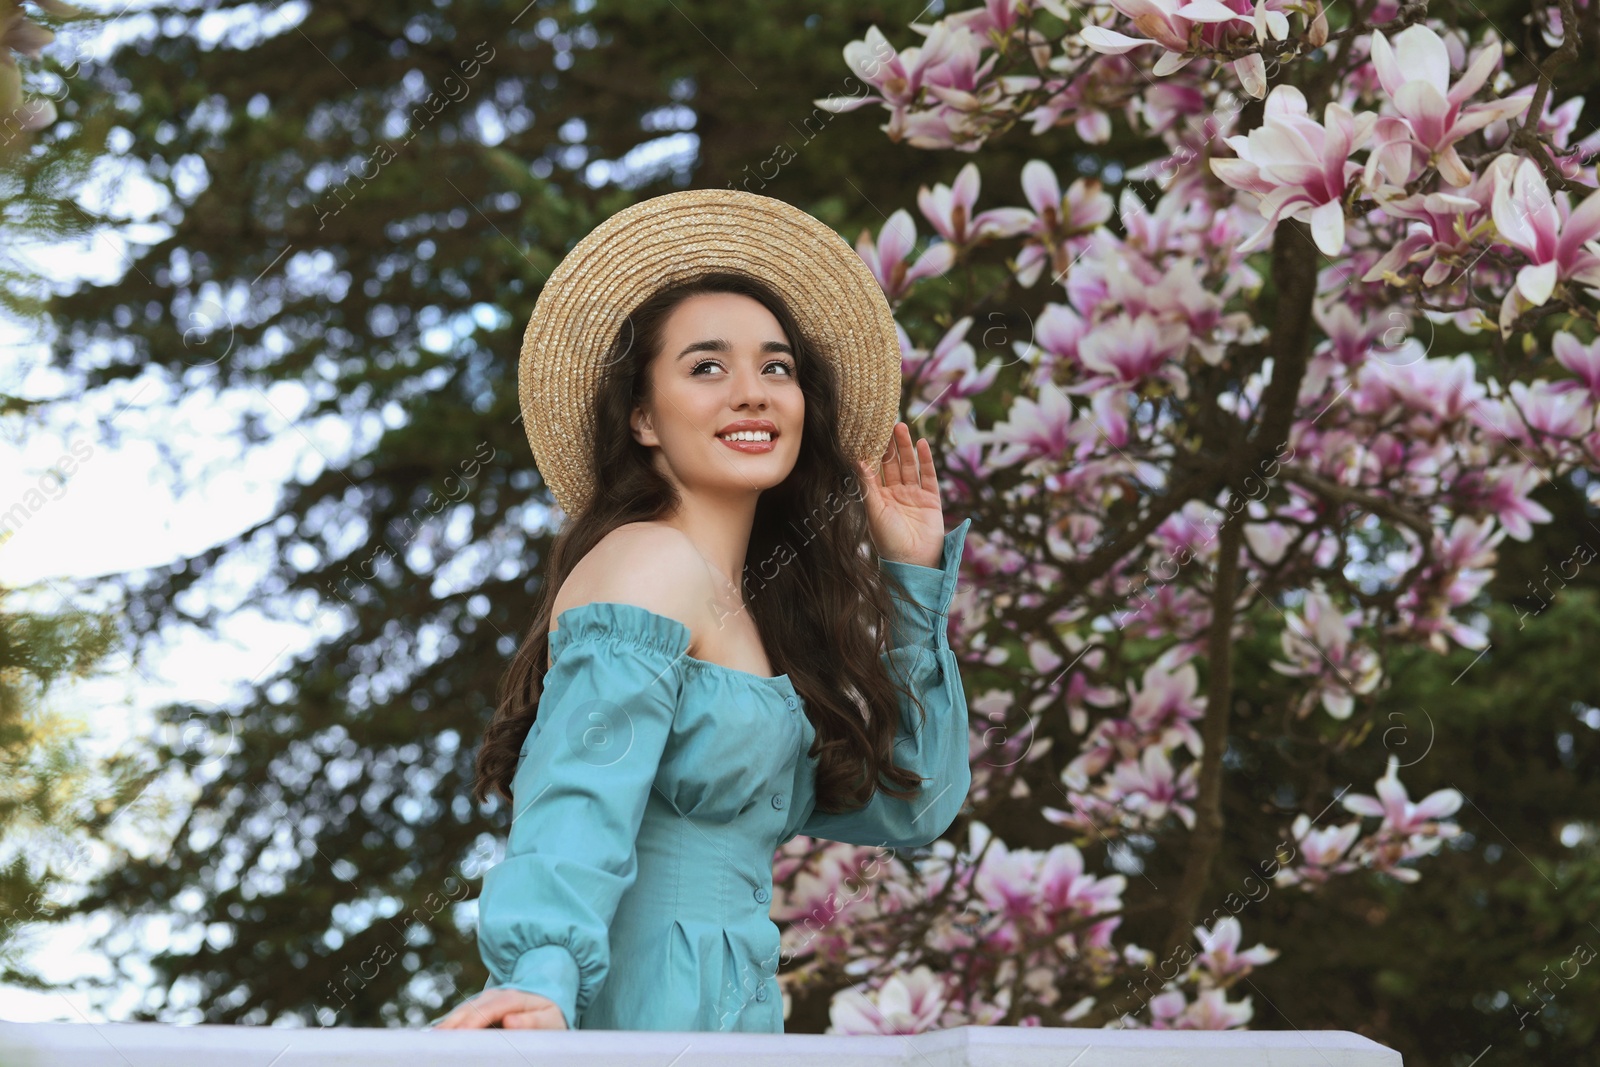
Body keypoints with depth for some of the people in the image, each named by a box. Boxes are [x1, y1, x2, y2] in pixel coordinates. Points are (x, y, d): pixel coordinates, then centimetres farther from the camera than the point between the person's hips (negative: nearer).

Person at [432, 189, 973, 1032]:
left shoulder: (760, 619, 17)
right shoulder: (651, 565, -8)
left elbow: (912, 803, 20)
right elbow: (582, 798, -23)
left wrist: (914, 576, 16)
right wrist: (541, 984, -39)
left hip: (723, 1012, 9)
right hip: (643, 1014, -9)